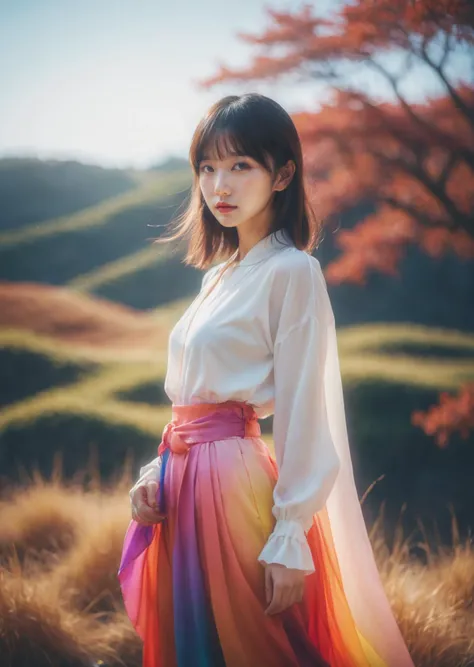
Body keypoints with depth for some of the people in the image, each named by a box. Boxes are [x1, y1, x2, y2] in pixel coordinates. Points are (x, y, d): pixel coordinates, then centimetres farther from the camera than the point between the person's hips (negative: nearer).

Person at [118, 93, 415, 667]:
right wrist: (157, 471, 3)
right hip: (183, 481, 8)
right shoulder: (220, 275, 15)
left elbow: (302, 411, -15)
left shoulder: (291, 272, -10)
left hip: (234, 481, -8)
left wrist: (289, 540, -18)